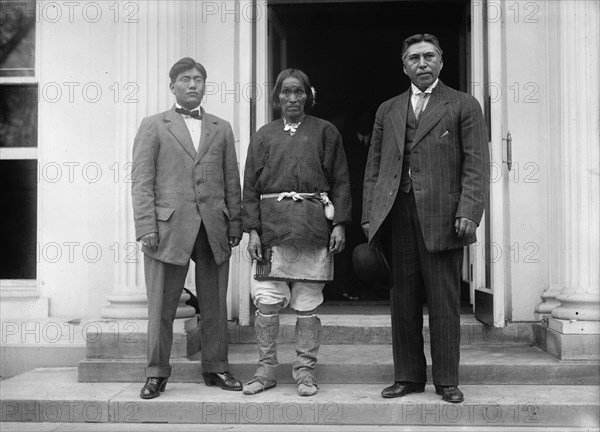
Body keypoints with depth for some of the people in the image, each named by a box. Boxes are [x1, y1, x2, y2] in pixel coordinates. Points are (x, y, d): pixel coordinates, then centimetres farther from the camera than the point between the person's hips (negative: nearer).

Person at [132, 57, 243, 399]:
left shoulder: (222, 129, 16)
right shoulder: (153, 126, 7)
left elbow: (232, 181, 13)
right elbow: (142, 181, 0)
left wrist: (235, 224, 6)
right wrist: (146, 227, -8)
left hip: (213, 229, 3)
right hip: (169, 228, -3)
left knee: (215, 305, 8)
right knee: (162, 307, 1)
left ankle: (216, 368, 19)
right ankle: (157, 374, 12)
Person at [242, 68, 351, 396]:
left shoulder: (325, 132, 10)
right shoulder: (264, 136, 12)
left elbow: (340, 181, 7)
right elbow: (251, 186, 9)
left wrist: (339, 223, -3)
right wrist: (252, 230, 0)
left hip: (313, 227, -1)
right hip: (272, 226, 1)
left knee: (307, 305, 3)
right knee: (266, 303, -3)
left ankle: (305, 372, 14)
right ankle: (266, 370, 11)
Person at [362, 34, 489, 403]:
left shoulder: (464, 106, 7)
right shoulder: (388, 110, 18)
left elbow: (476, 165, 0)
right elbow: (374, 167, 16)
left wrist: (469, 212, -12)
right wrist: (369, 216, 7)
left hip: (441, 217, -3)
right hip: (397, 215, 3)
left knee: (444, 302, 0)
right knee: (403, 300, 6)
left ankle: (447, 380, 10)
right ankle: (409, 377, 16)